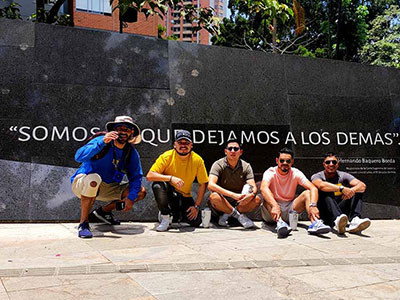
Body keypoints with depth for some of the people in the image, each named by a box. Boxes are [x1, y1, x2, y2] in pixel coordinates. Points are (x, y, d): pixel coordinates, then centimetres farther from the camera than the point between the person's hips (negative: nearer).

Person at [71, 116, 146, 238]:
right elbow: (78, 157, -33)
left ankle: (104, 211, 11)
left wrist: (131, 198, -17)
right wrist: (102, 142, -43)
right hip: (82, 184, -5)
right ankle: (83, 223, -24)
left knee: (141, 192, -6)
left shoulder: (132, 153, -3)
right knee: (94, 179, -41)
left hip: (107, 188, 5)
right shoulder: (100, 141, -19)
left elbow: (136, 176, -2)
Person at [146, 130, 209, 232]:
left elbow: (203, 184, -3)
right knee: (157, 185, -34)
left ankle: (173, 215, 15)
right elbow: (149, 176, -24)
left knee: (196, 222, -16)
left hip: (185, 198, 2)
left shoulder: (197, 160, -9)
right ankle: (165, 216, -10)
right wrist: (171, 178, -36)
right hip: (168, 194, -2)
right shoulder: (167, 156, -15)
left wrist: (196, 206, -9)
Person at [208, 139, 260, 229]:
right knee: (214, 197, -35)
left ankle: (227, 214, -12)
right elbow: (211, 185, -26)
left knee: (256, 199, -23)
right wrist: (233, 195, -35)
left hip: (239, 203, 3)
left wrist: (251, 194, -35)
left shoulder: (246, 166, 0)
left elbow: (254, 187, -9)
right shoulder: (218, 165, -10)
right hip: (221, 203, -3)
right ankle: (239, 215, -16)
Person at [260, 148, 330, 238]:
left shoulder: (296, 173, -3)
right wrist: (275, 206, -51)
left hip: (289, 210, 3)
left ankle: (315, 223, -38)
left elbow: (313, 188, -18)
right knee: (267, 196, -31)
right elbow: (263, 188, -33)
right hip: (271, 210, -2)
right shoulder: (270, 172, -11)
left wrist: (313, 205, -38)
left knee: (307, 193, -16)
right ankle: (279, 223, -53)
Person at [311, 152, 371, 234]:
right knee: (324, 191, -28)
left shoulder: (343, 176, 4)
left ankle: (355, 220, -36)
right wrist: (342, 188, -36)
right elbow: (321, 185, -29)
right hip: (324, 214, -3)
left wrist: (352, 190, -34)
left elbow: (363, 186, -13)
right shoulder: (317, 176, -3)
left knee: (357, 190, -10)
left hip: (341, 211, 3)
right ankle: (337, 220, -55)